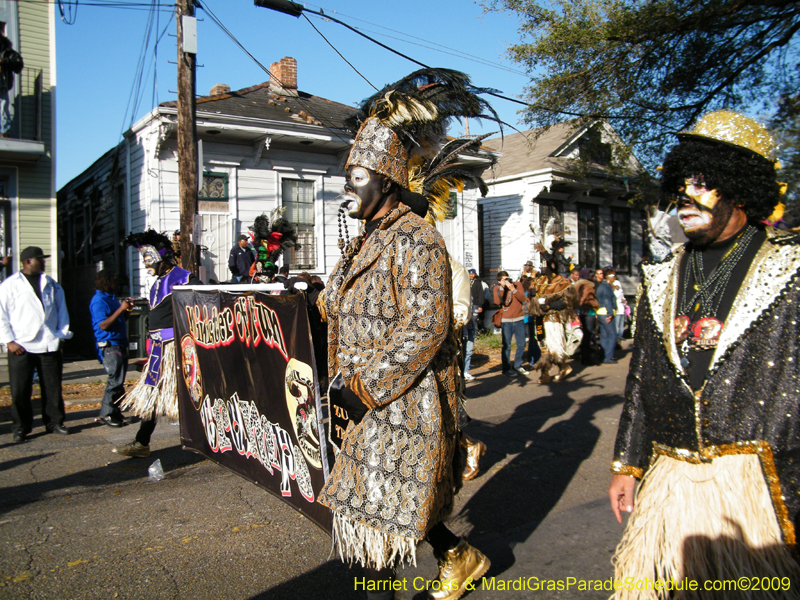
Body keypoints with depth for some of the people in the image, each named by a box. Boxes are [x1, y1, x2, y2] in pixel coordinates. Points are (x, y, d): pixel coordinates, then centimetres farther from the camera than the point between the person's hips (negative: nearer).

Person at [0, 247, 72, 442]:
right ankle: (21, 428, 15)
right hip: (21, 347, -3)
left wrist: (61, 335, 6)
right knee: (20, 391, 3)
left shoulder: (51, 284, 12)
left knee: (53, 388, 8)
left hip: (49, 346, 3)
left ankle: (54, 422, 20)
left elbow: (61, 310, 14)